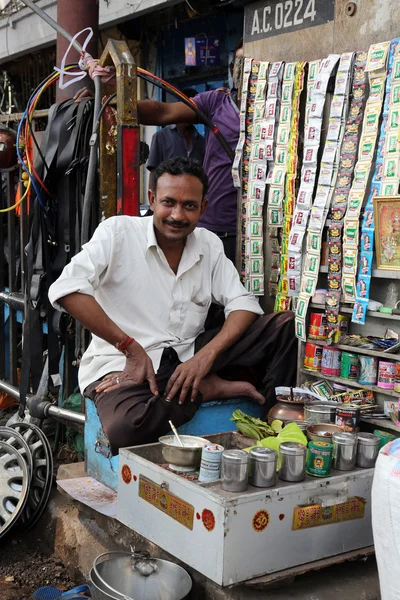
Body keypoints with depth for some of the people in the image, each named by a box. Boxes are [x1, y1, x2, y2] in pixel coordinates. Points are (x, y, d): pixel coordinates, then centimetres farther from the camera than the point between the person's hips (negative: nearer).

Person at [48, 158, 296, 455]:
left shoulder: (209, 244, 8)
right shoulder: (118, 232, -6)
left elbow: (244, 304, 0)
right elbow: (66, 290, -19)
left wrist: (207, 354, -19)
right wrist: (131, 347, -21)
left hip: (187, 359, 4)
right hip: (124, 364, -4)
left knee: (283, 324, -9)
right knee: (126, 429, -39)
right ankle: (209, 388, -14)